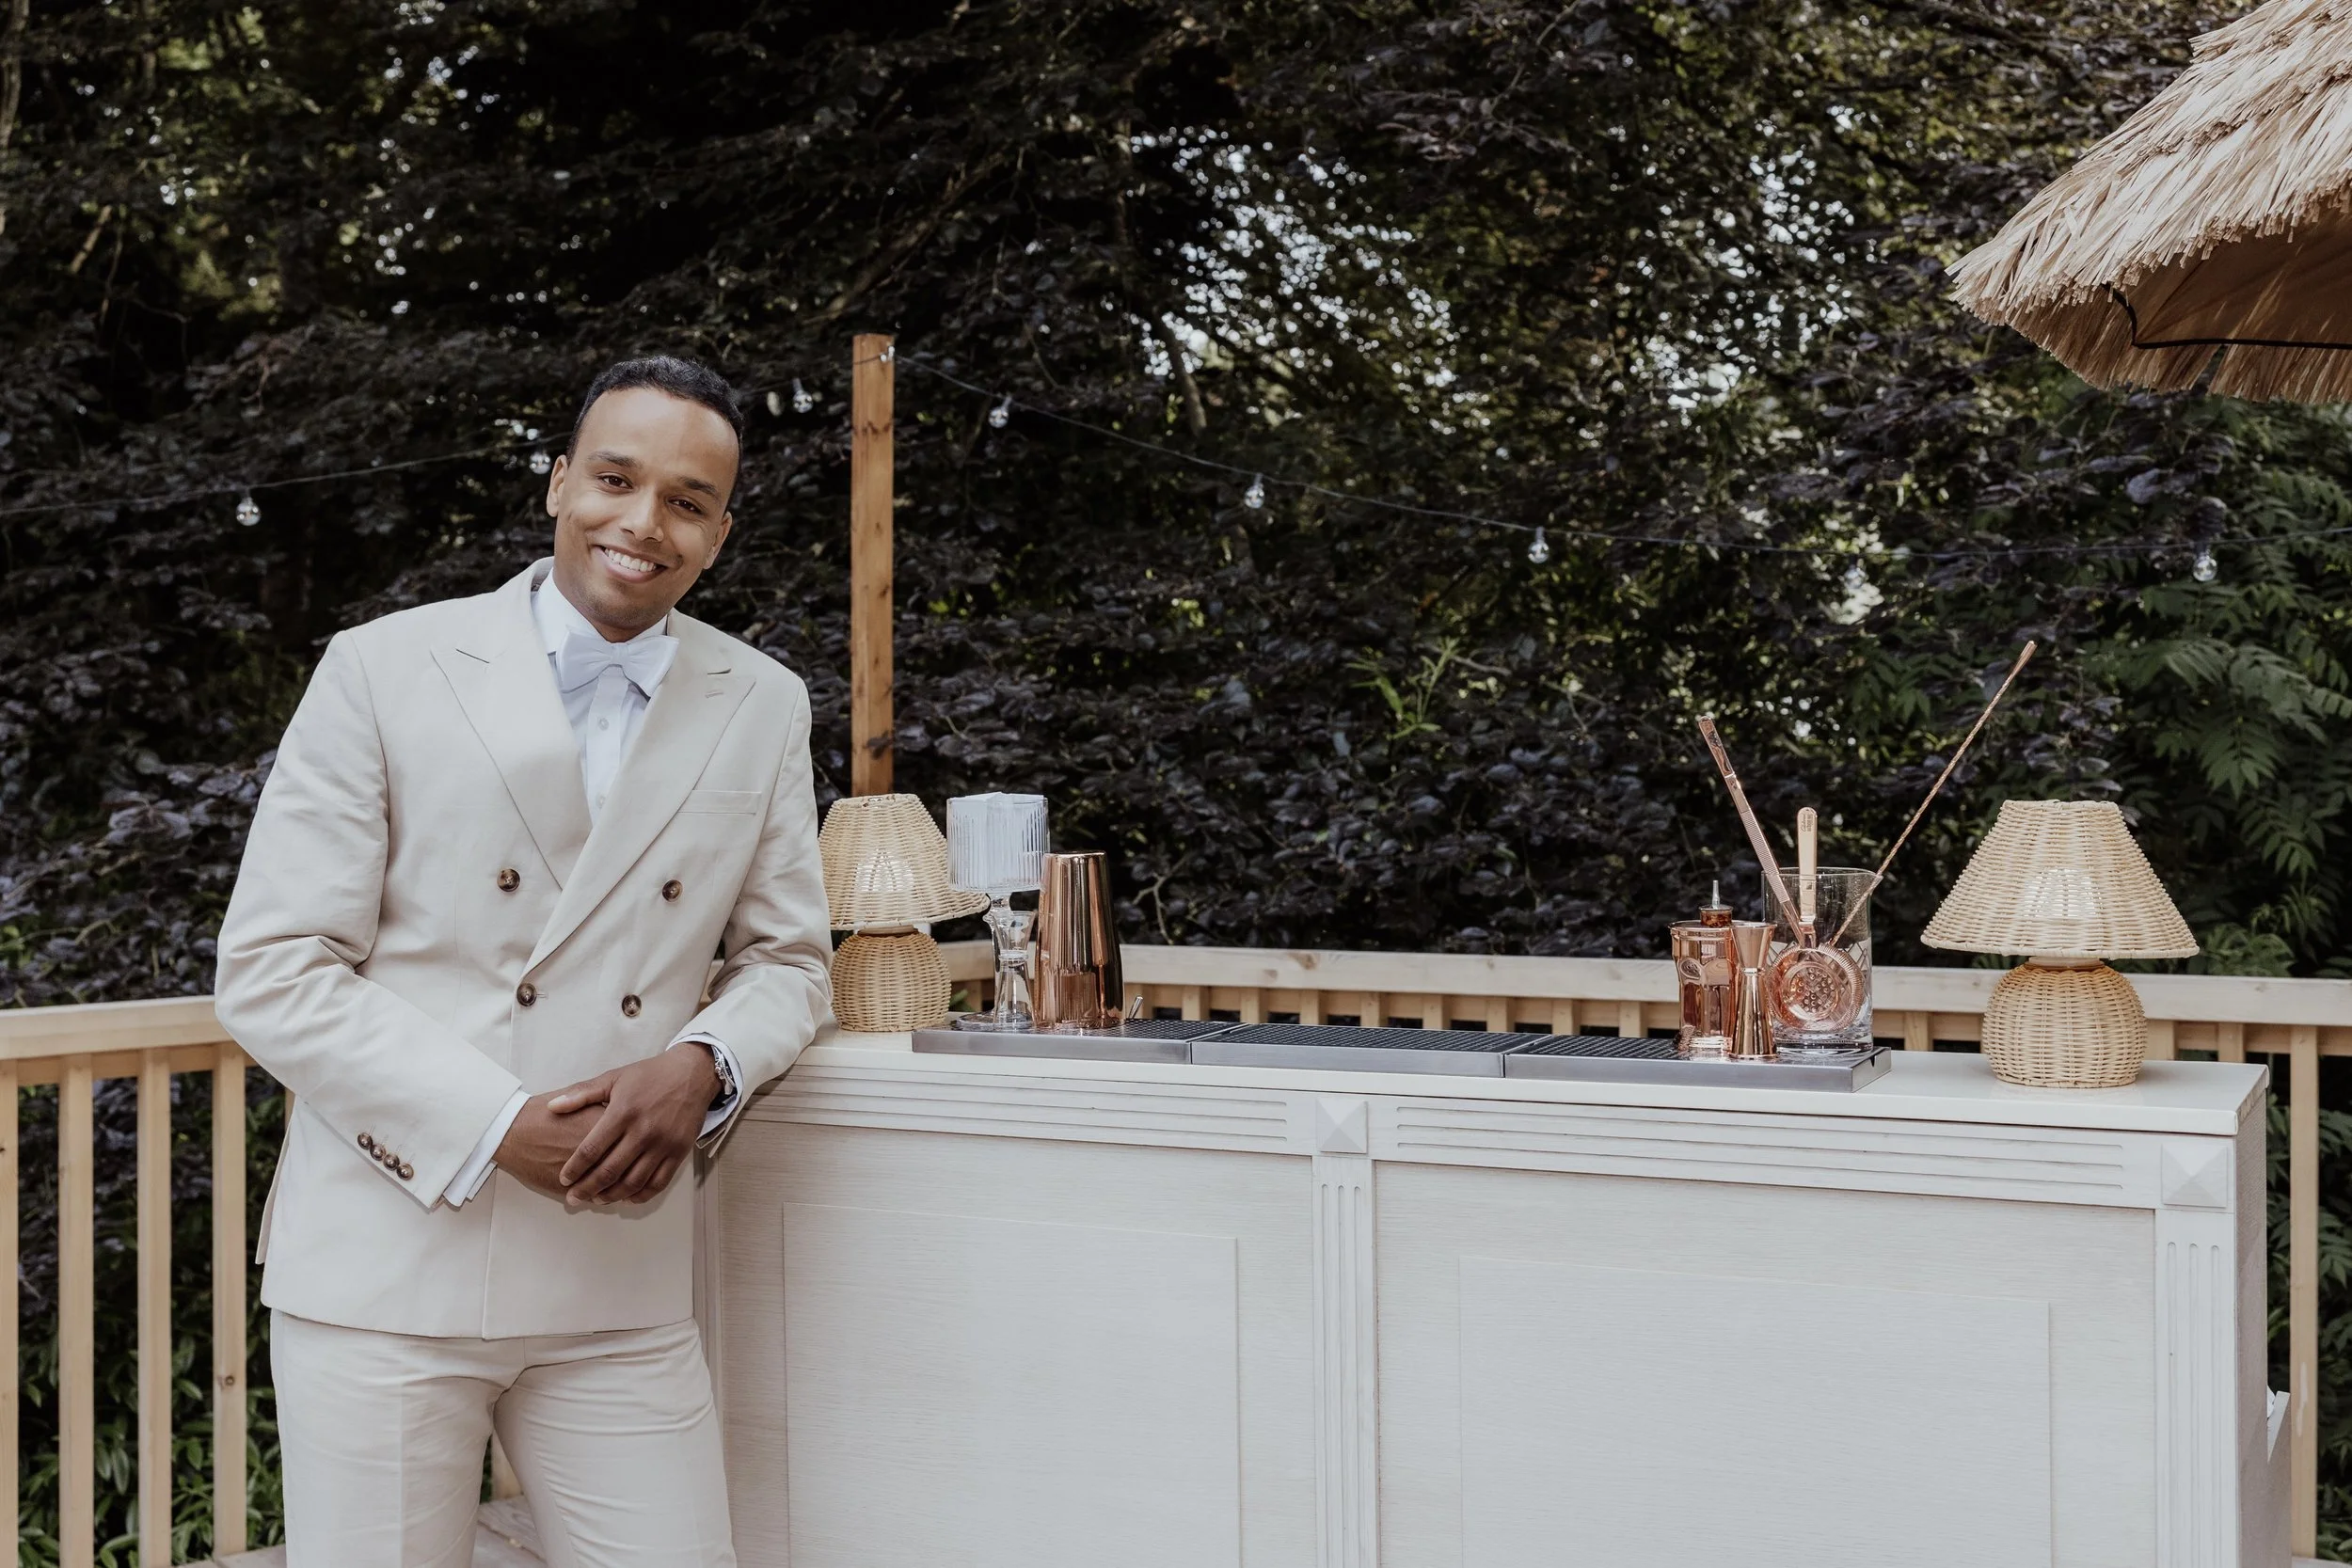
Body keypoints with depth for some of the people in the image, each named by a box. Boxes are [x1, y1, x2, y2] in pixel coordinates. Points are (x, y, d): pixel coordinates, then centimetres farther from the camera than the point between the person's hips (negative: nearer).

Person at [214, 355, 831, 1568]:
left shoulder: (765, 708, 6)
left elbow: (786, 958, 13)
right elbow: (270, 972, -5)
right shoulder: (383, 671, -3)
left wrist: (702, 1067, -10)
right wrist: (495, 1127, -15)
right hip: (386, 1268, -2)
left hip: (620, 1285, 3)